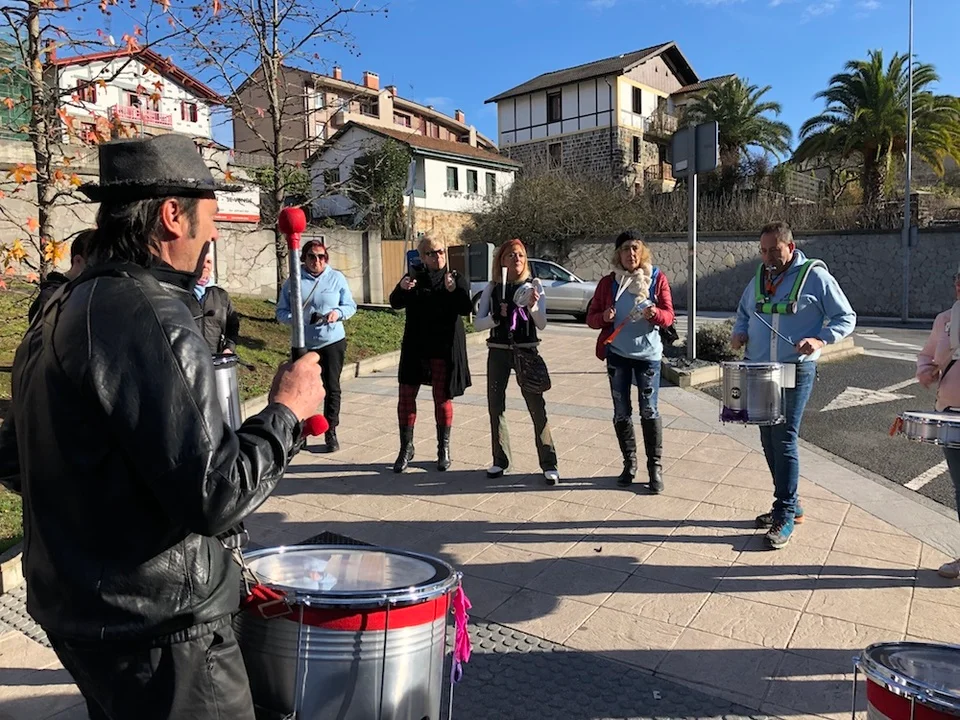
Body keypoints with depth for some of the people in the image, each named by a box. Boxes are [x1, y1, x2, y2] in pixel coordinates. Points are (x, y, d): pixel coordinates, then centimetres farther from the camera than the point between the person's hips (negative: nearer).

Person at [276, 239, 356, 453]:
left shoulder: (337, 278, 1)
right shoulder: (293, 281, 1)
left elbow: (350, 305, 4)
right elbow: (281, 311, 4)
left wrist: (338, 313, -16)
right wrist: (292, 318, -17)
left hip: (332, 341, 0)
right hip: (303, 344, 0)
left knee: (332, 387, 5)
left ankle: (331, 432, 17)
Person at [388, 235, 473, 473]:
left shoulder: (456, 279, 0)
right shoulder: (414, 278, 5)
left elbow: (466, 309, -14)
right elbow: (395, 304, -7)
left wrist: (453, 290, -31)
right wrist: (401, 289, -28)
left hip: (445, 347, -2)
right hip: (415, 346, 2)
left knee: (442, 397, 5)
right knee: (406, 395, 0)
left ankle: (444, 449, 18)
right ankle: (406, 448, 12)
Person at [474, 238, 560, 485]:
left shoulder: (533, 286, -1)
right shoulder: (492, 288, 3)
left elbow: (542, 324, -6)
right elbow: (477, 323, -1)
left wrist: (532, 306, -24)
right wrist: (497, 316, -18)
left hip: (526, 351, -2)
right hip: (498, 351, 2)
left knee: (537, 406, -4)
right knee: (495, 406, 6)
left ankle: (549, 464, 3)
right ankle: (500, 460, 20)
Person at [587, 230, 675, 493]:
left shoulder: (657, 278, 0)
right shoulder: (608, 282, 3)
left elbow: (668, 316, -2)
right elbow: (591, 317, 4)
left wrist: (654, 313, -24)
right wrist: (603, 317, -18)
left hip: (648, 353, -2)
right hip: (617, 354, 2)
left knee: (649, 411, -4)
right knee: (621, 412, 8)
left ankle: (655, 467, 7)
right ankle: (629, 463, 22)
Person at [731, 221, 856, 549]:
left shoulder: (815, 276, -6)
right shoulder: (760, 276, 11)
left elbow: (846, 318, -2)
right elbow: (743, 311, 25)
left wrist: (820, 340, -19)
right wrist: (739, 332, 4)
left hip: (795, 372, -6)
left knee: (784, 440, -9)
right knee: (769, 440, 11)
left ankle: (784, 516, 0)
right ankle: (790, 504, 25)